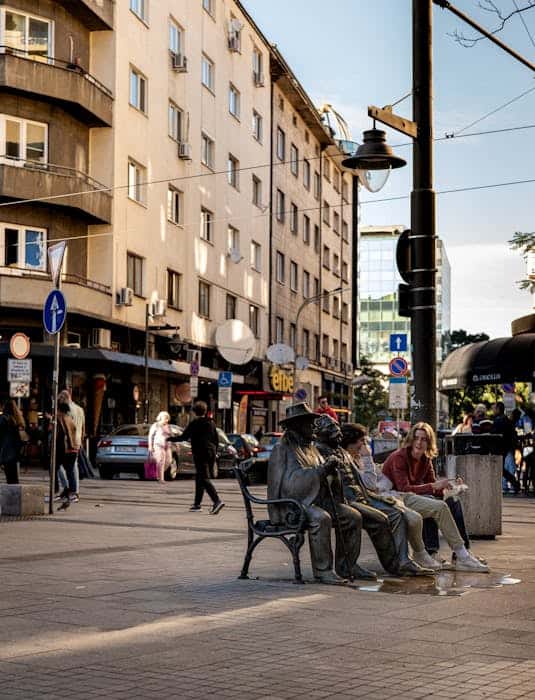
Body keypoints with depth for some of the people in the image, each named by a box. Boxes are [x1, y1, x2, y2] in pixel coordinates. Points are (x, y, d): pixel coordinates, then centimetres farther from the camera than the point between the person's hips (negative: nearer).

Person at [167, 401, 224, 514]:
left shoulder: (194, 423, -8)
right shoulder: (211, 423, 10)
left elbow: (184, 437, -8)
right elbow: (216, 440, 14)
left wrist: (171, 439, 7)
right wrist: (214, 452, 26)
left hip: (200, 454, -7)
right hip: (211, 453, 7)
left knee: (204, 479, -10)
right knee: (199, 479, 16)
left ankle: (217, 501, -26)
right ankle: (197, 504, 21)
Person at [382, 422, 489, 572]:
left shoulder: (425, 460, 10)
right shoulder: (399, 457, -13)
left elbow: (433, 488, 6)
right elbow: (404, 488, -23)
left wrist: (448, 488, -15)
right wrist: (433, 486, -27)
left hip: (414, 497, 8)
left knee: (453, 502, -11)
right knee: (439, 507, -28)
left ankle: (463, 552, -16)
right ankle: (461, 556, -27)